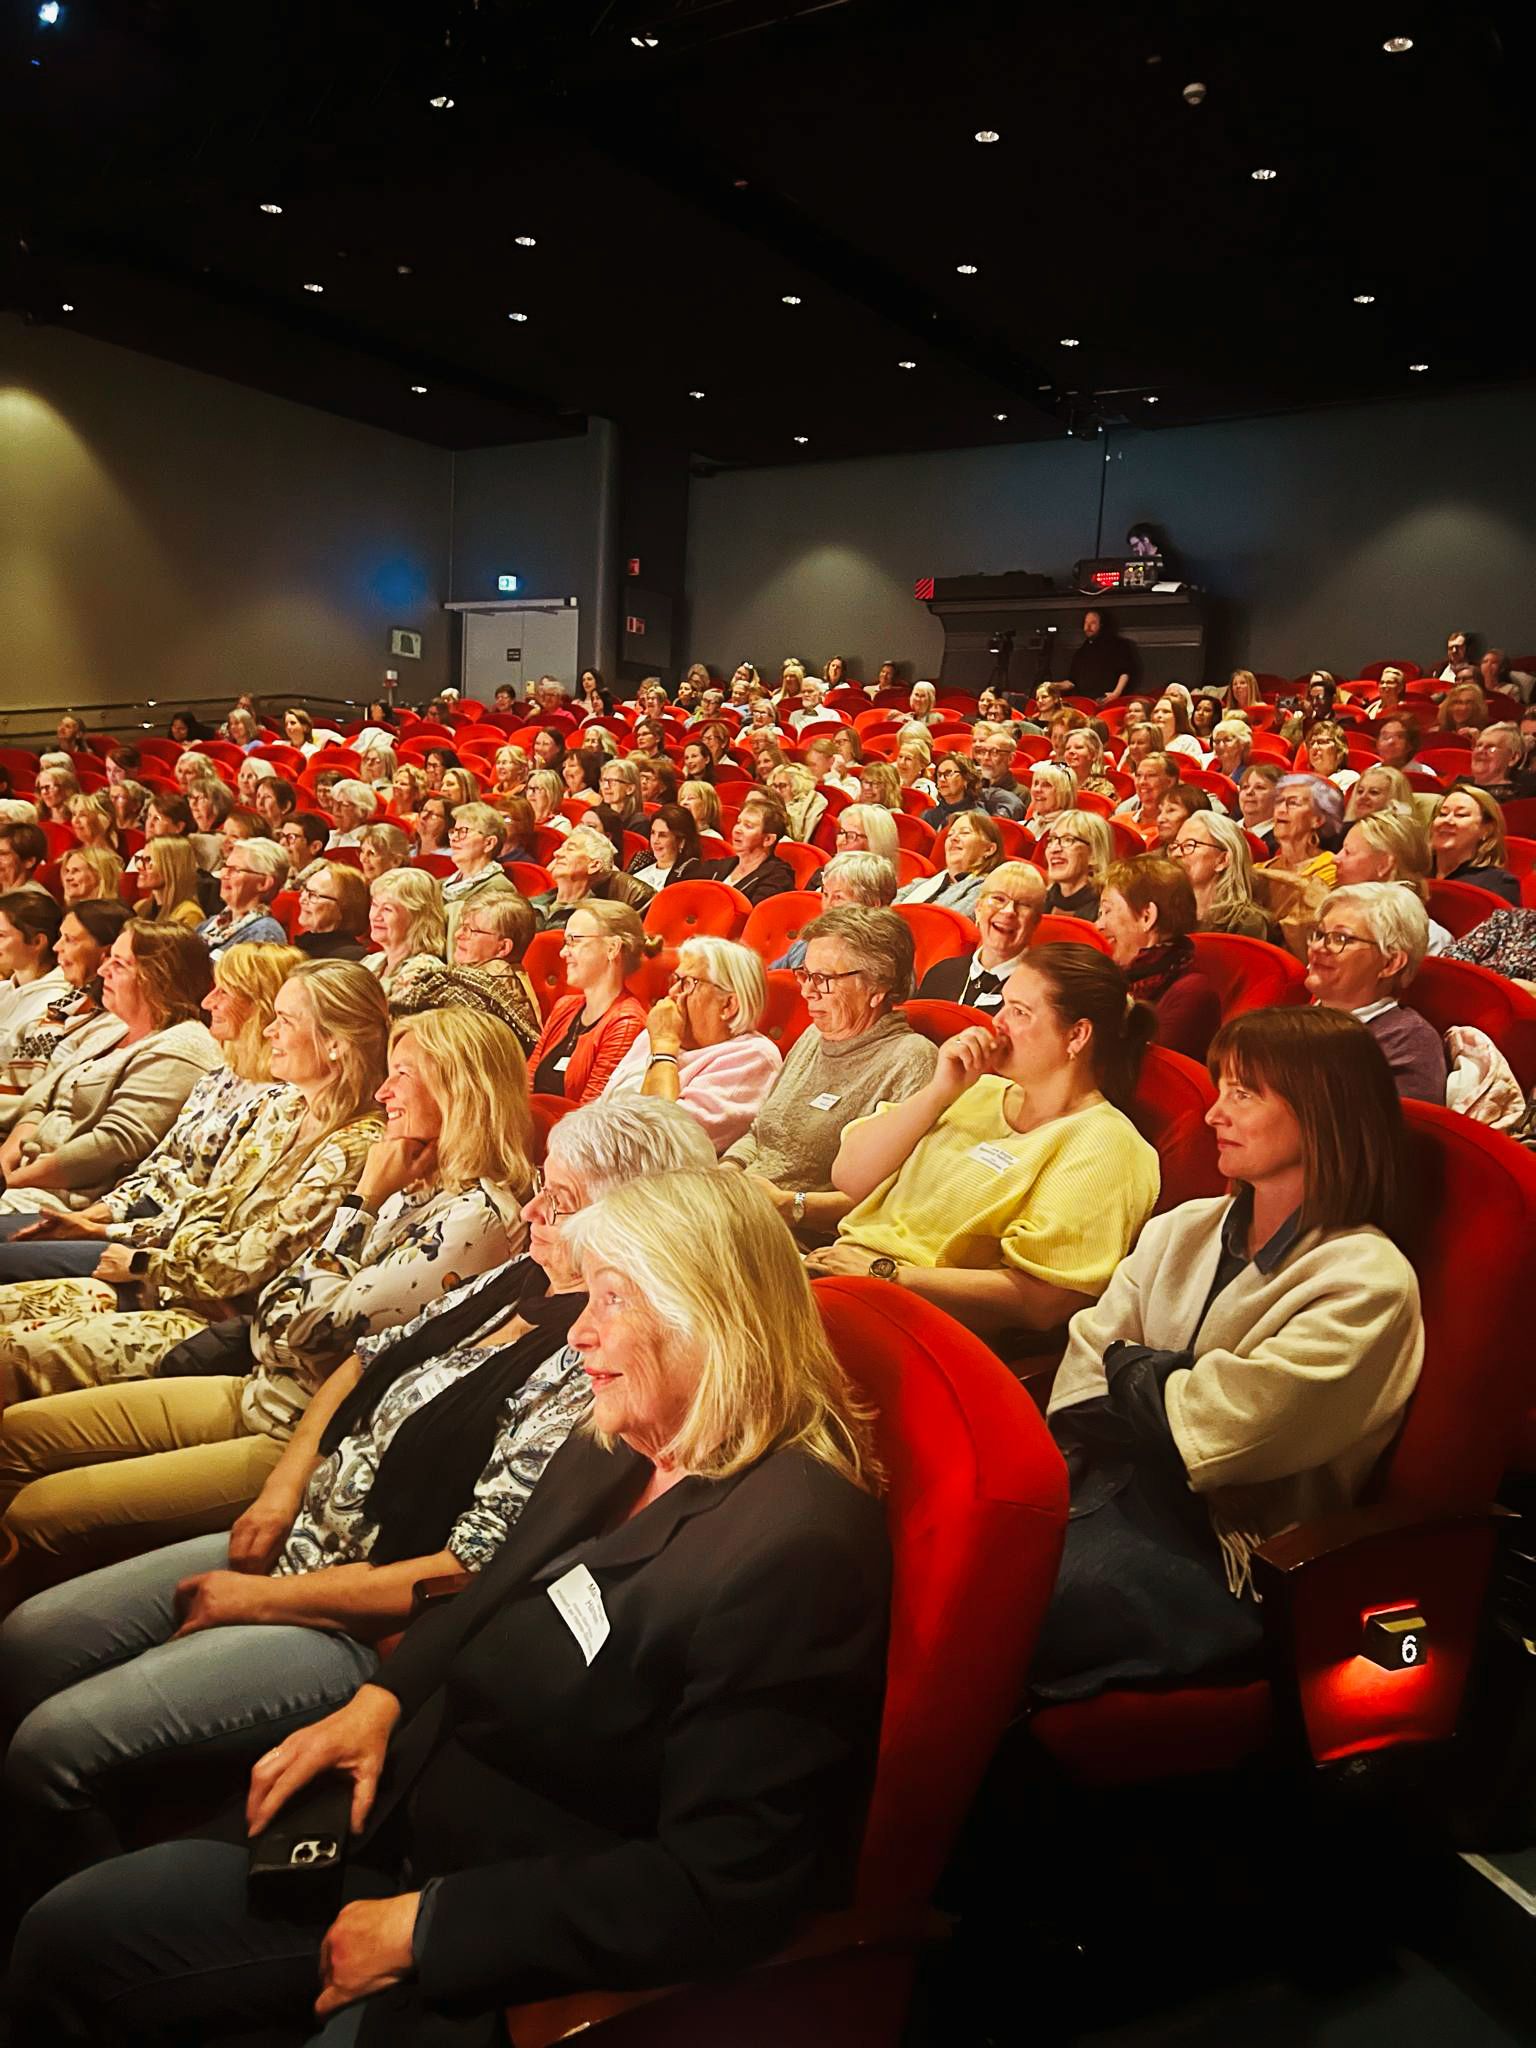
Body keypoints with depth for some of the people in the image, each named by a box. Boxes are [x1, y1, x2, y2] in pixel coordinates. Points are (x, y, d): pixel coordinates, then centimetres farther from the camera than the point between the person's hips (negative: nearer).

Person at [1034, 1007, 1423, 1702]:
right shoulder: (1185, 1228, 12)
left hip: (1215, 1547, -6)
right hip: (1101, 1485, 6)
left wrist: (1129, 1366, 1)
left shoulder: (1368, 1285, -9)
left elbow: (1213, 1429, -15)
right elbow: (1081, 1380, 5)